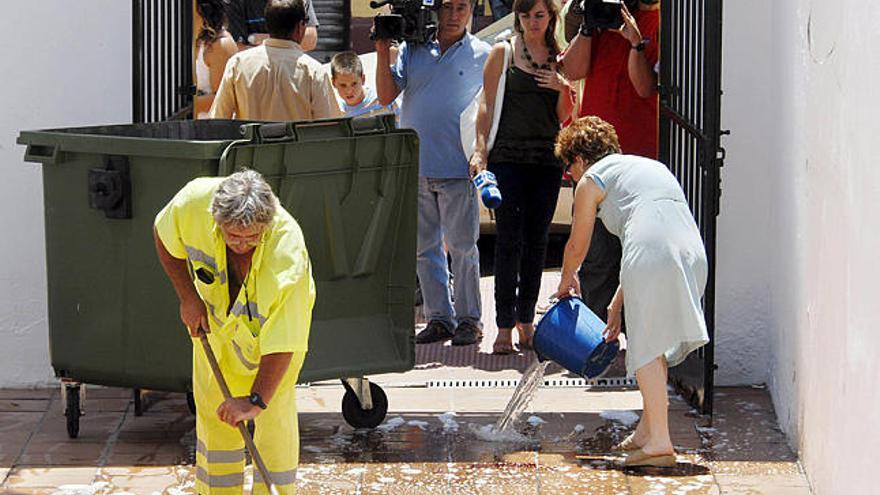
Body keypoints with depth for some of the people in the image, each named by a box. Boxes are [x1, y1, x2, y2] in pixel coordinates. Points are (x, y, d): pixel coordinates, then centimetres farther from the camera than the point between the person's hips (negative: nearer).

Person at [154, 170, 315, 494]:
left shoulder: (288, 252, -43)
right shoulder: (194, 202, -35)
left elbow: (282, 343, -38)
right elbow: (165, 237, -9)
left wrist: (256, 399, -38)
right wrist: (188, 297, -11)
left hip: (276, 317, -3)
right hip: (215, 312, 4)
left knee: (275, 410, -9)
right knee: (211, 404, 8)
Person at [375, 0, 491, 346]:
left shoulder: (482, 55, 3)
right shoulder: (412, 50, 9)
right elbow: (386, 96, 3)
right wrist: (382, 53, -6)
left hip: (457, 168, -3)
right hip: (414, 165, 3)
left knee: (462, 247, -2)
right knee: (425, 248, 7)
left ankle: (469, 319, 6)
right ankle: (439, 318, 15)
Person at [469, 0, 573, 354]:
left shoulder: (559, 58, 13)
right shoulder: (503, 52, 6)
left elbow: (564, 117, 14)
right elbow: (487, 105, 2)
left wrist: (562, 89, -4)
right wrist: (480, 149, -8)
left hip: (548, 158, 3)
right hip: (508, 156, -3)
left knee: (537, 241, 6)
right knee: (509, 240, -7)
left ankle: (526, 320, 13)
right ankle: (504, 327, -6)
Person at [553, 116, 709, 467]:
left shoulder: (592, 180, 15)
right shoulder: (650, 166, 36)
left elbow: (577, 246, 26)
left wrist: (567, 280, 48)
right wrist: (617, 302, 42)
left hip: (652, 253, -7)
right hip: (692, 251, 7)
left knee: (646, 347, -4)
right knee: (657, 344, 19)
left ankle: (659, 442, -10)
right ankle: (647, 429, 24)